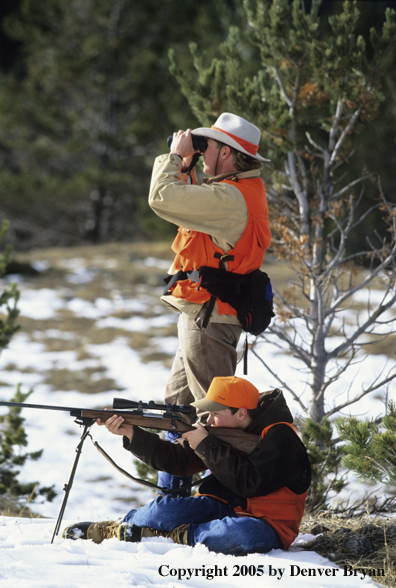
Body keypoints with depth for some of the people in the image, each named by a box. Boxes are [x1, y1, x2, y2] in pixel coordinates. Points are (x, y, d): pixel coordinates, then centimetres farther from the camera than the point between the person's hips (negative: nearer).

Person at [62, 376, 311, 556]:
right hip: (224, 508, 6)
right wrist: (131, 434, -7)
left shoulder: (279, 436, -17)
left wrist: (206, 446, -23)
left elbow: (249, 483, -28)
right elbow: (177, 460, 3)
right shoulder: (224, 430, 6)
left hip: (267, 525, -6)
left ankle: (173, 536, -23)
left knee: (242, 534, -42)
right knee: (166, 507, -19)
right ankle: (106, 529, -1)